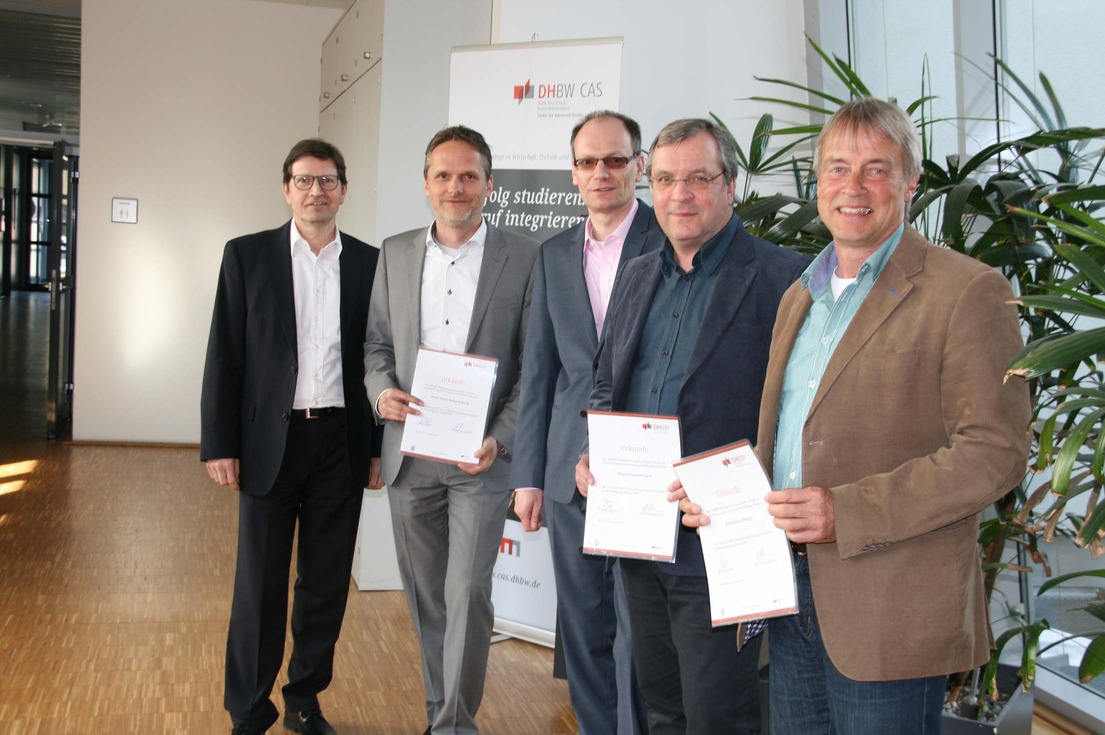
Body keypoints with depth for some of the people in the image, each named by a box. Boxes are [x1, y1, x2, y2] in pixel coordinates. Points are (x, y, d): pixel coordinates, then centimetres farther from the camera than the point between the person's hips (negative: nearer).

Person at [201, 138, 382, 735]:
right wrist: (219, 444, -5)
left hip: (342, 443, 2)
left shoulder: (369, 263, 6)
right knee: (260, 583, 4)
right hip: (270, 440, -1)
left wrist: (379, 447, 5)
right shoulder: (247, 255, 2)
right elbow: (224, 355, 0)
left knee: (327, 582, 10)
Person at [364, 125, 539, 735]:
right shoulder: (396, 253, 7)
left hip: (480, 457, -4)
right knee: (425, 594, 14)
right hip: (408, 452, 4)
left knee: (468, 593, -6)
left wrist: (499, 439, -14)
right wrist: (382, 390, -8)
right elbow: (377, 341, 13)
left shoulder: (522, 257, -4)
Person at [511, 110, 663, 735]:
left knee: (637, 630, -1)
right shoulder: (555, 255, 13)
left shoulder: (670, 240, -3)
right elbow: (539, 370, 13)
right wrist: (528, 474, 10)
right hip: (570, 471, 5)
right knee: (583, 629, 14)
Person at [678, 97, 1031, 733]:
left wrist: (849, 512, -22)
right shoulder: (800, 296, 15)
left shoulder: (967, 292, -9)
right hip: (790, 597, 7)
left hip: (892, 615, -6)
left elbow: (996, 452, -15)